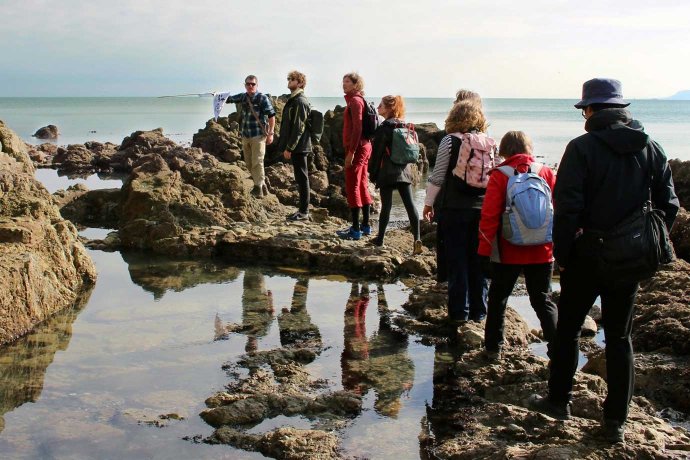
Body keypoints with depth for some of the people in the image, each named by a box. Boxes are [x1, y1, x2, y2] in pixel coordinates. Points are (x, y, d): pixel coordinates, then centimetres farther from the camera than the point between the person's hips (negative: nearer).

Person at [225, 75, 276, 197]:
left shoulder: (263, 98, -9)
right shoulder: (243, 97, 8)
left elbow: (271, 116, -10)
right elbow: (229, 99, 17)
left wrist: (270, 133, -14)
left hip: (258, 136, -7)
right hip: (245, 135, 7)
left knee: (257, 162, -8)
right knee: (249, 163, 12)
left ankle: (258, 187, 1)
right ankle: (262, 183, 26)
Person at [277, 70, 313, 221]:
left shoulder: (299, 102, -14)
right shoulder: (294, 100, 18)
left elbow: (298, 127, -20)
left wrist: (289, 148, -19)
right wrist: (287, 146, 21)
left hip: (298, 147, -10)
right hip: (298, 147, 10)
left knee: (302, 178, -5)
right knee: (301, 178, 14)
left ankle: (304, 212, 0)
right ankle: (303, 210, 21)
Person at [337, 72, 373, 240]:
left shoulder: (355, 101, -13)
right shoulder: (359, 100, 16)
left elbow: (357, 128, -21)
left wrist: (351, 152, -23)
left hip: (356, 148, -10)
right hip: (364, 147, 10)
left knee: (352, 188, -7)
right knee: (362, 186, 13)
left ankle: (355, 230, -6)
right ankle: (365, 226, 19)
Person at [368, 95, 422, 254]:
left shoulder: (383, 129, -10)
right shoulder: (405, 127, 9)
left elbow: (377, 153, -9)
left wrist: (373, 174, -1)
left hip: (387, 172, -6)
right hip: (404, 171, 6)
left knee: (386, 205, 3)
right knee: (409, 204, 1)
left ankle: (380, 239, 15)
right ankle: (416, 239, -7)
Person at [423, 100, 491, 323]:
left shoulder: (450, 141, -7)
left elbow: (437, 177, -5)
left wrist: (429, 203, 6)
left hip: (454, 209, -3)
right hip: (483, 209, 3)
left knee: (456, 260, 4)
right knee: (478, 260, 10)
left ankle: (459, 311, 6)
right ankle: (478, 310, 15)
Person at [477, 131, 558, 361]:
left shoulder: (499, 176, -8)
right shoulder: (546, 172, 1)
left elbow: (489, 216, -11)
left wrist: (484, 251, -6)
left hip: (508, 252, -2)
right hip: (541, 252, 2)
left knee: (498, 298, 15)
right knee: (543, 301, 12)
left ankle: (493, 347, 20)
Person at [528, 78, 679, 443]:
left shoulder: (582, 148, -12)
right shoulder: (652, 150, 2)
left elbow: (567, 207, -16)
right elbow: (668, 206, 4)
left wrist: (562, 254, -7)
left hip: (587, 258, -4)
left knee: (567, 330, 14)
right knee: (619, 338, 13)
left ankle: (558, 400, 26)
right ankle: (615, 421, 16)